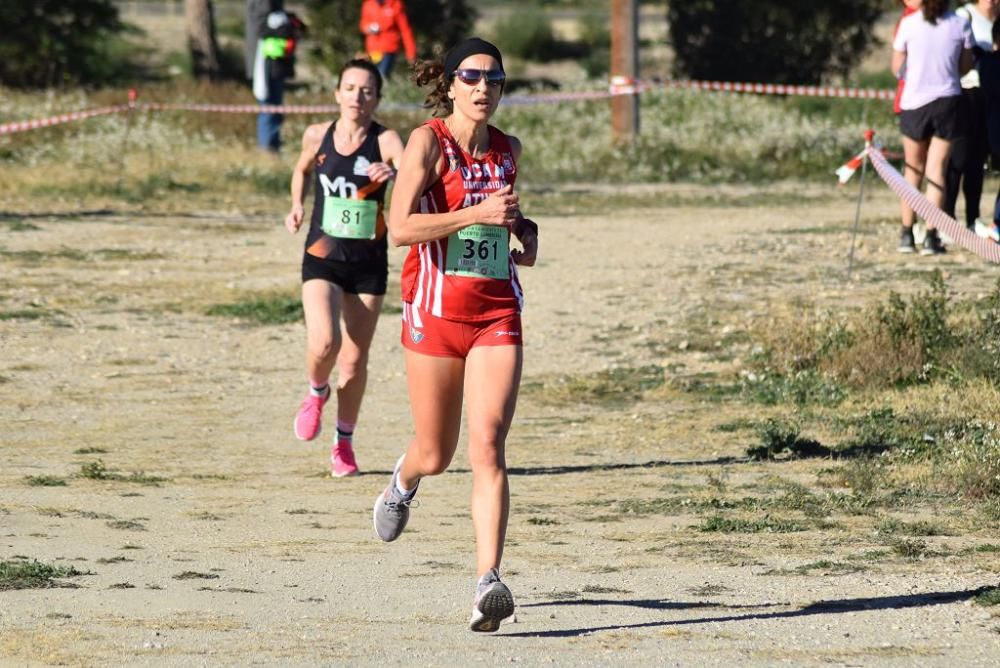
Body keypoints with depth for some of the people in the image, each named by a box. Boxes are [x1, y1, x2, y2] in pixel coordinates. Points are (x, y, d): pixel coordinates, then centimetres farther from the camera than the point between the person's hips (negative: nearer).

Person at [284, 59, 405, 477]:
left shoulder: (385, 141, -9)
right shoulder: (317, 137, 0)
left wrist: (393, 174, -48)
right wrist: (297, 206, 8)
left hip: (369, 263, 0)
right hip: (322, 258, 0)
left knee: (354, 360, 5)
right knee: (324, 342, -21)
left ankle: (344, 443, 24)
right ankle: (316, 393, 13)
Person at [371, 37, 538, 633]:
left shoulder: (508, 149, 8)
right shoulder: (428, 141, -8)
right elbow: (400, 227, -18)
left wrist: (525, 232, 9)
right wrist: (478, 213, -24)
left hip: (497, 312, 3)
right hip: (436, 310, -2)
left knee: (488, 446, -14)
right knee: (436, 454, 10)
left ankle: (489, 582, -21)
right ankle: (404, 481, 49)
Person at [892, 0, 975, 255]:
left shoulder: (909, 24, -6)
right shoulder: (960, 25, -4)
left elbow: (897, 68, 1)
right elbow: (965, 67, 4)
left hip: (914, 102, 0)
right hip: (947, 100, 0)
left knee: (913, 169, 15)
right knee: (937, 169, 3)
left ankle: (907, 234, 13)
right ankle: (931, 236, -6)